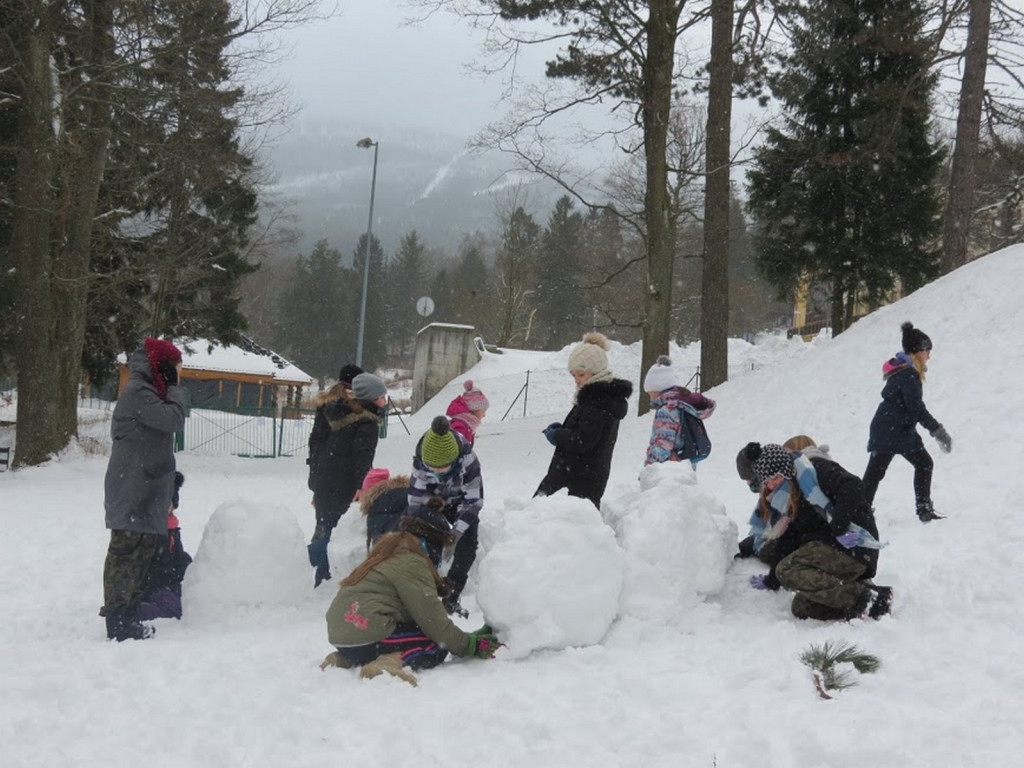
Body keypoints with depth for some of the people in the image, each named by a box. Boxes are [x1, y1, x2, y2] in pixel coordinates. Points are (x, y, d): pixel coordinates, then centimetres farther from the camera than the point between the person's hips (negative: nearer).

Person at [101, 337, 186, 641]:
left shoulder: (145, 391, 19)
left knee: (141, 550, 13)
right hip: (133, 493, -10)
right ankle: (119, 622, -6)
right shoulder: (138, 392, -13)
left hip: (145, 491, 10)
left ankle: (126, 618, 20)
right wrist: (173, 386, -9)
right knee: (126, 553, -8)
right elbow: (174, 420, -21)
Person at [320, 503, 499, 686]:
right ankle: (392, 663, -26)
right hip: (367, 637, -9)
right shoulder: (412, 563, -9)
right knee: (438, 645, 1)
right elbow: (431, 617, -10)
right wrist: (470, 646, -2)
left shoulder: (389, 555, 21)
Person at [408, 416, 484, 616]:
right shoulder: (419, 462, -32)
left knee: (468, 542, -18)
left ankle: (450, 597, -13)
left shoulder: (467, 460, -38)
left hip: (459, 503, -1)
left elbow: (473, 501, -31)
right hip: (432, 501, 1)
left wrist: (456, 531, -38)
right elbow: (415, 501, -23)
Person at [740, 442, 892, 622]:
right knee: (801, 607, 2)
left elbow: (852, 487, -25)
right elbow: (787, 540, 26)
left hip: (854, 548, -10)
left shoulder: (814, 470, -7)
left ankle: (864, 597, -24)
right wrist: (771, 581, 27)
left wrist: (839, 529, -25)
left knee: (787, 569, -21)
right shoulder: (793, 499, 21)